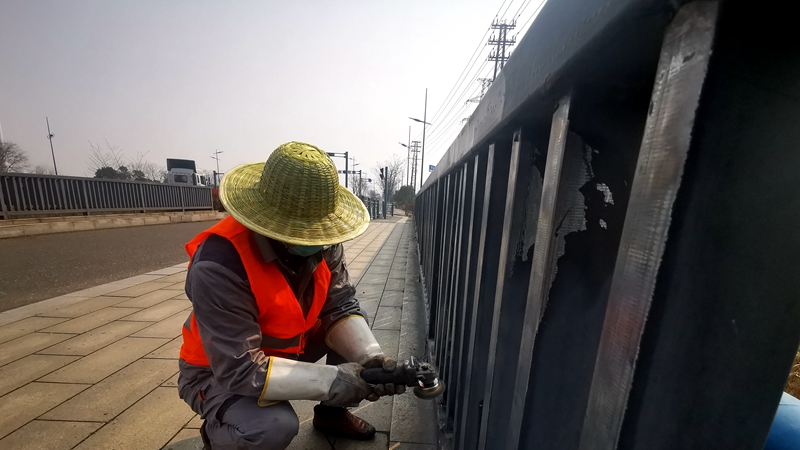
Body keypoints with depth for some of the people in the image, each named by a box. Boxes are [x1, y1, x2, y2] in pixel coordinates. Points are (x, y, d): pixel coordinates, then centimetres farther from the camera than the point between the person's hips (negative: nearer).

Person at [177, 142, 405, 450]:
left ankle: (331, 414, 18)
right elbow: (241, 369, -33)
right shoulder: (219, 264, -35)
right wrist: (333, 381, -33)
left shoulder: (322, 241, -18)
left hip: (287, 347, 6)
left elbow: (341, 307, -14)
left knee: (358, 326, -6)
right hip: (219, 372, -5)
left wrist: (370, 357, -29)